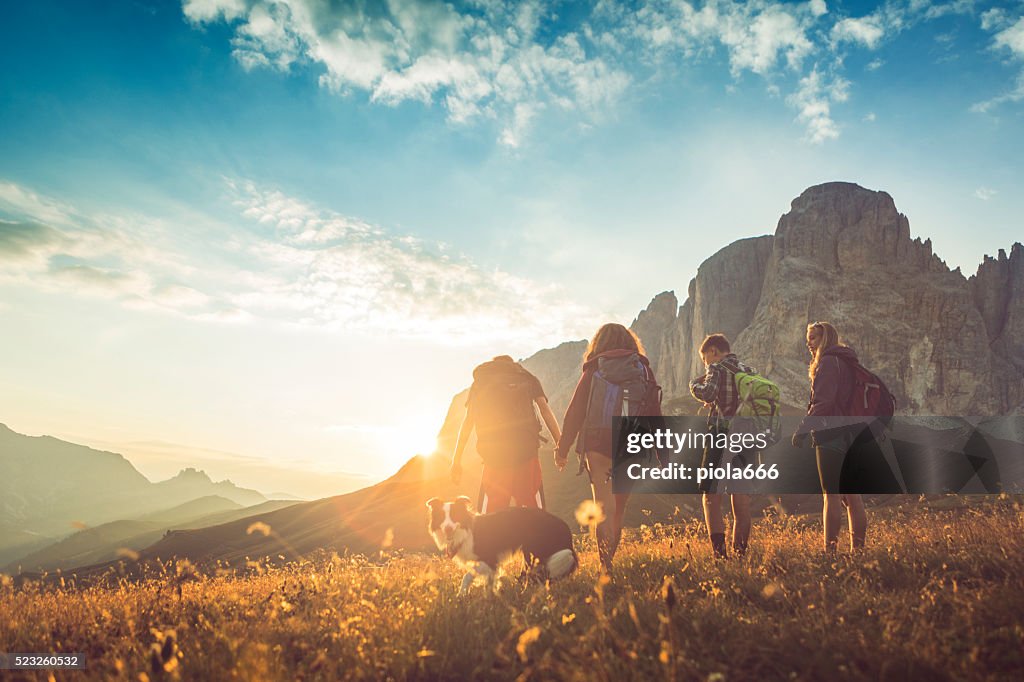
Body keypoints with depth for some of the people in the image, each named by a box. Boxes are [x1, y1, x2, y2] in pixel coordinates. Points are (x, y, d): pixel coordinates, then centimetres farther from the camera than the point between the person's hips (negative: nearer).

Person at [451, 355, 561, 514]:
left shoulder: (480, 381, 20)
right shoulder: (527, 378, 20)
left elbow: (468, 420, 13)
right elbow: (545, 410, 7)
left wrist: (456, 461, 12)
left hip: (493, 455, 0)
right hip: (526, 451, 0)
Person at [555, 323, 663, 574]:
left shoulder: (593, 370, 5)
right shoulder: (643, 369, 9)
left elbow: (575, 411, 3)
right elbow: (655, 414, 7)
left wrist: (562, 449, 9)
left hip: (597, 445, -2)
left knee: (603, 504, -3)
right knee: (619, 506, 16)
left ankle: (606, 563, -18)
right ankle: (611, 557, 25)